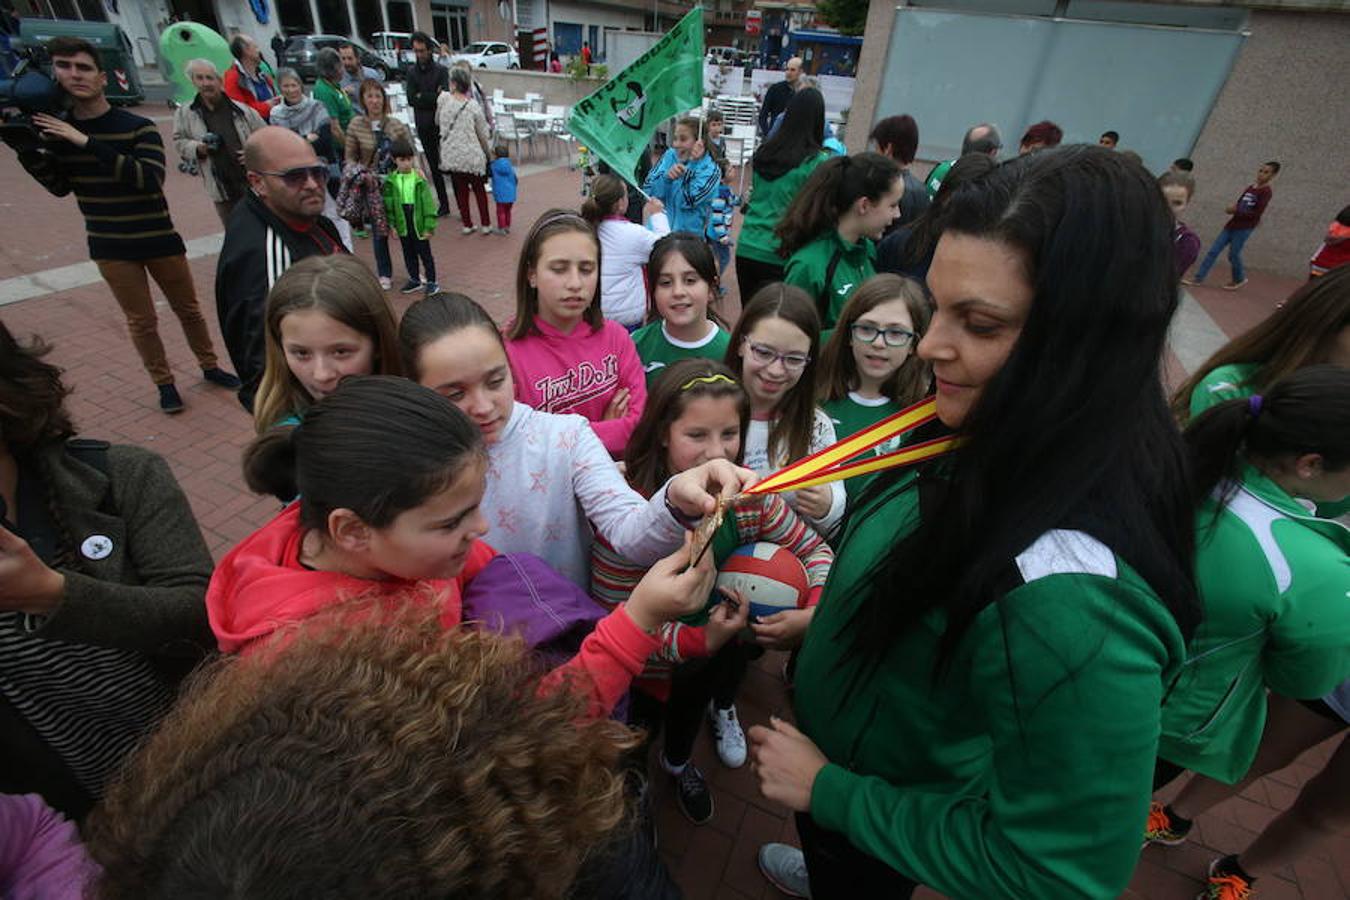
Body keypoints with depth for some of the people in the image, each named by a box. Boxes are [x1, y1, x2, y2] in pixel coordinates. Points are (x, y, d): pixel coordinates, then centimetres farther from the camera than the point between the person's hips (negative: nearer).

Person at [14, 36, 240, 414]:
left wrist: (87, 143, -27)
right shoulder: (57, 129, 3)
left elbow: (151, 177, -25)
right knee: (142, 321, 7)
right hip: (110, 247, 3)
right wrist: (26, 150, -6)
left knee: (188, 309, 10)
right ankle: (164, 383, 20)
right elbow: (61, 186, 10)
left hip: (160, 239, -3)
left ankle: (210, 366, 28)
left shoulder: (138, 127, -11)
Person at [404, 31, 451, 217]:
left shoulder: (441, 70, -2)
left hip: (442, 124, -4)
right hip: (423, 126, 4)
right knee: (434, 166, 7)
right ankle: (443, 204, 14)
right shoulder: (411, 72, 8)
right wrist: (433, 97, -10)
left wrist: (421, 96, -9)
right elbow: (411, 99, -3)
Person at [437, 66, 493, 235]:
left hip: (451, 154, 1)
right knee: (479, 188, 13)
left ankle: (467, 224, 15)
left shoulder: (443, 99, -3)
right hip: (472, 154, -1)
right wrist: (487, 152, 17)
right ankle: (485, 224, 13)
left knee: (460, 189, 12)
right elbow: (483, 134, 1)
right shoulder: (474, 106, -5)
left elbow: (437, 121, 12)